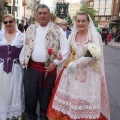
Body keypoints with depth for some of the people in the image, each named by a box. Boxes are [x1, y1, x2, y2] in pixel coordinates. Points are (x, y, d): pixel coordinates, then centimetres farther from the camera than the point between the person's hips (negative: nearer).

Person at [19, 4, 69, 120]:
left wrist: (55, 63, -10)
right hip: (31, 68, 3)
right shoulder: (30, 29, 9)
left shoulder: (57, 30, -2)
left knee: (45, 97, 11)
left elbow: (65, 49, -4)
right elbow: (25, 46, 17)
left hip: (48, 69, -2)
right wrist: (22, 60, 10)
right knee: (30, 96, 10)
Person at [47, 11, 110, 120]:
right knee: (69, 97, 2)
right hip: (72, 72, 3)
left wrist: (76, 63, -20)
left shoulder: (95, 35, -3)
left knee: (86, 100, 0)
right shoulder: (72, 36, 9)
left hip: (89, 73, -3)